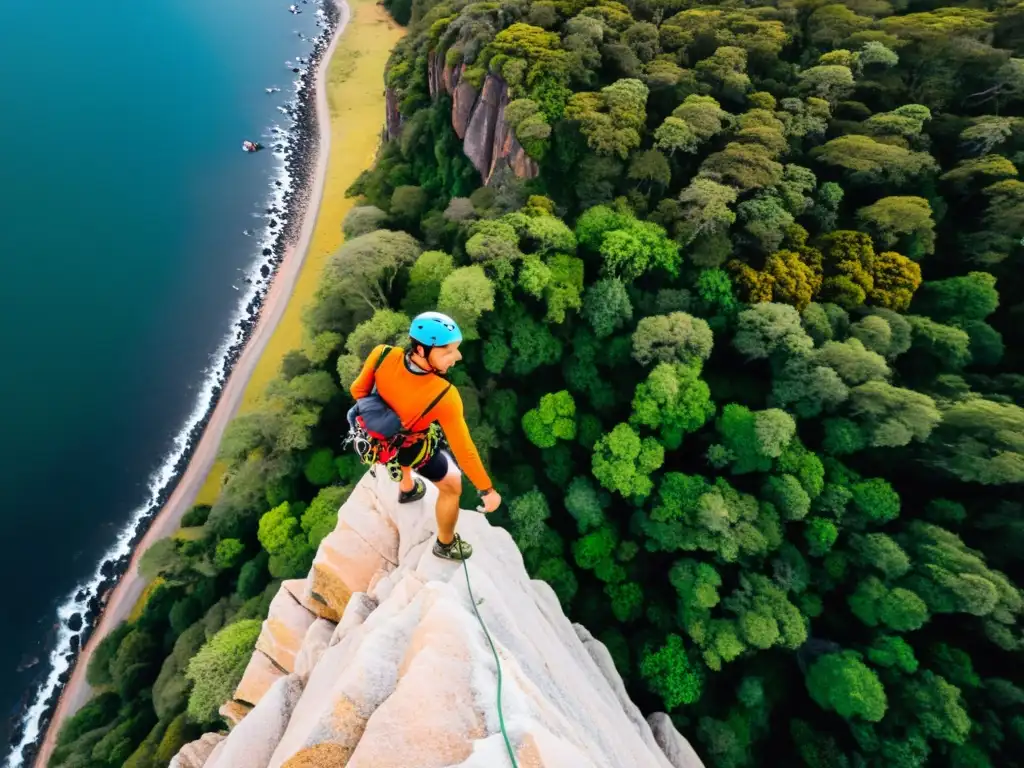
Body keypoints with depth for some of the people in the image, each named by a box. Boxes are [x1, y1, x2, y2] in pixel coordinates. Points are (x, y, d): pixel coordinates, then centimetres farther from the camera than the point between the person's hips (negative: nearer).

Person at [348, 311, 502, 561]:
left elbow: (358, 390, -13)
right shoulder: (444, 396, -44)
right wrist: (487, 489, -17)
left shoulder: (382, 354, -33)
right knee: (452, 486, 22)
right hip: (412, 447, -5)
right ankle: (446, 544, 46)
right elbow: (464, 450, -33)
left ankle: (407, 489, 73)